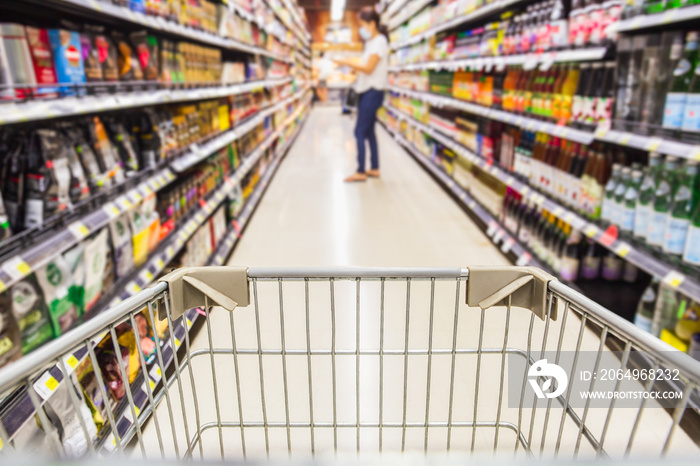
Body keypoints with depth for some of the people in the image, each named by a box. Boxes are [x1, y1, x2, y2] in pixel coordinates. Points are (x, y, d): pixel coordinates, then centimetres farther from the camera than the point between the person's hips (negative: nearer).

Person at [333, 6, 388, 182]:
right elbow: (366, 68, 14)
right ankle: (375, 169, 17)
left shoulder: (379, 41, -10)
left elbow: (368, 68, -18)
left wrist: (347, 63, -14)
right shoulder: (371, 42, 18)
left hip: (372, 92, -9)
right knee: (368, 131, 10)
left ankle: (361, 172, -6)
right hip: (366, 91, 9)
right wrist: (350, 66, 4)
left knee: (360, 132, -10)